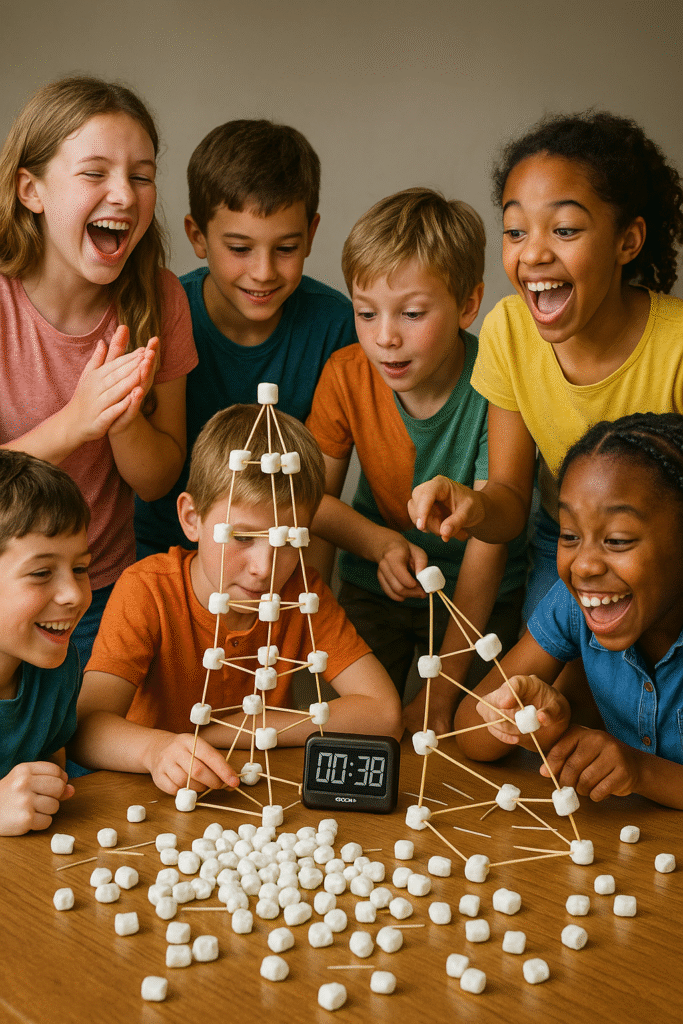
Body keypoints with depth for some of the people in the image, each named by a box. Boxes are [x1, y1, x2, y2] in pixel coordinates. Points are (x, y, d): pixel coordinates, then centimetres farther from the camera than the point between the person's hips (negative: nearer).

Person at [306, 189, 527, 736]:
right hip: (375, 587, 3)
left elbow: (489, 542, -23)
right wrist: (379, 543, -23)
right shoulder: (346, 375, -14)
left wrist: (441, 692, -23)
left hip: (481, 594, -2)